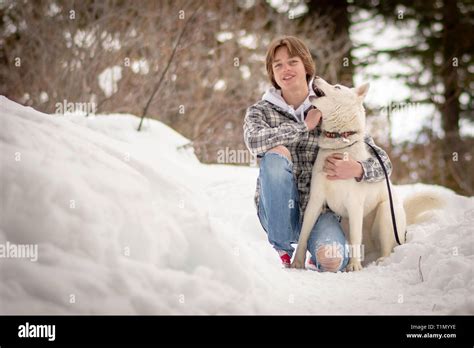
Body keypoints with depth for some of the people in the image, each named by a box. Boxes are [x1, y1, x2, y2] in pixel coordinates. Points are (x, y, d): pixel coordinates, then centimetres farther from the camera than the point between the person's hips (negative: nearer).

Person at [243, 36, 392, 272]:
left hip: (319, 209, -1)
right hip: (277, 211, 1)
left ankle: (317, 259, 7)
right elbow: (254, 142, -22)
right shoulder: (260, 111, 5)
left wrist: (357, 170, -23)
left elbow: (383, 163, -1)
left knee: (332, 260, -33)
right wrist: (304, 125, -16)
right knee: (276, 153, -26)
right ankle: (281, 249, -16)